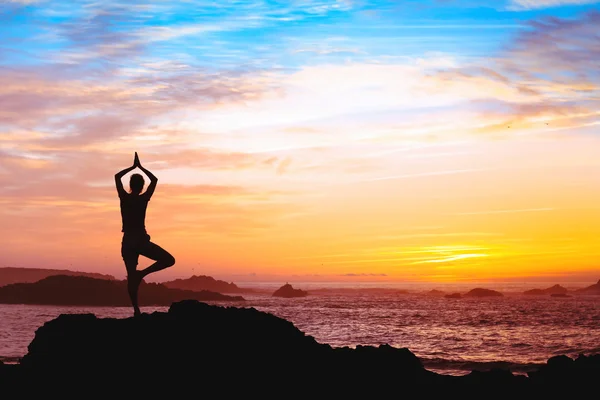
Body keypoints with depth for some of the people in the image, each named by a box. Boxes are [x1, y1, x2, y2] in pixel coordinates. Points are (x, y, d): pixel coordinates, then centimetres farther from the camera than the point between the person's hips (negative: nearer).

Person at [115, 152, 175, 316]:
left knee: (131, 276, 4)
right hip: (141, 240, -3)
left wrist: (133, 167, 24)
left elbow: (117, 176, 18)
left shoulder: (124, 197, 2)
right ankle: (142, 273, -14)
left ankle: (136, 309, -3)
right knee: (169, 260, 3)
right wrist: (140, 167, 20)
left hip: (127, 241, 3)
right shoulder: (144, 199, -2)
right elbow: (154, 180, 14)